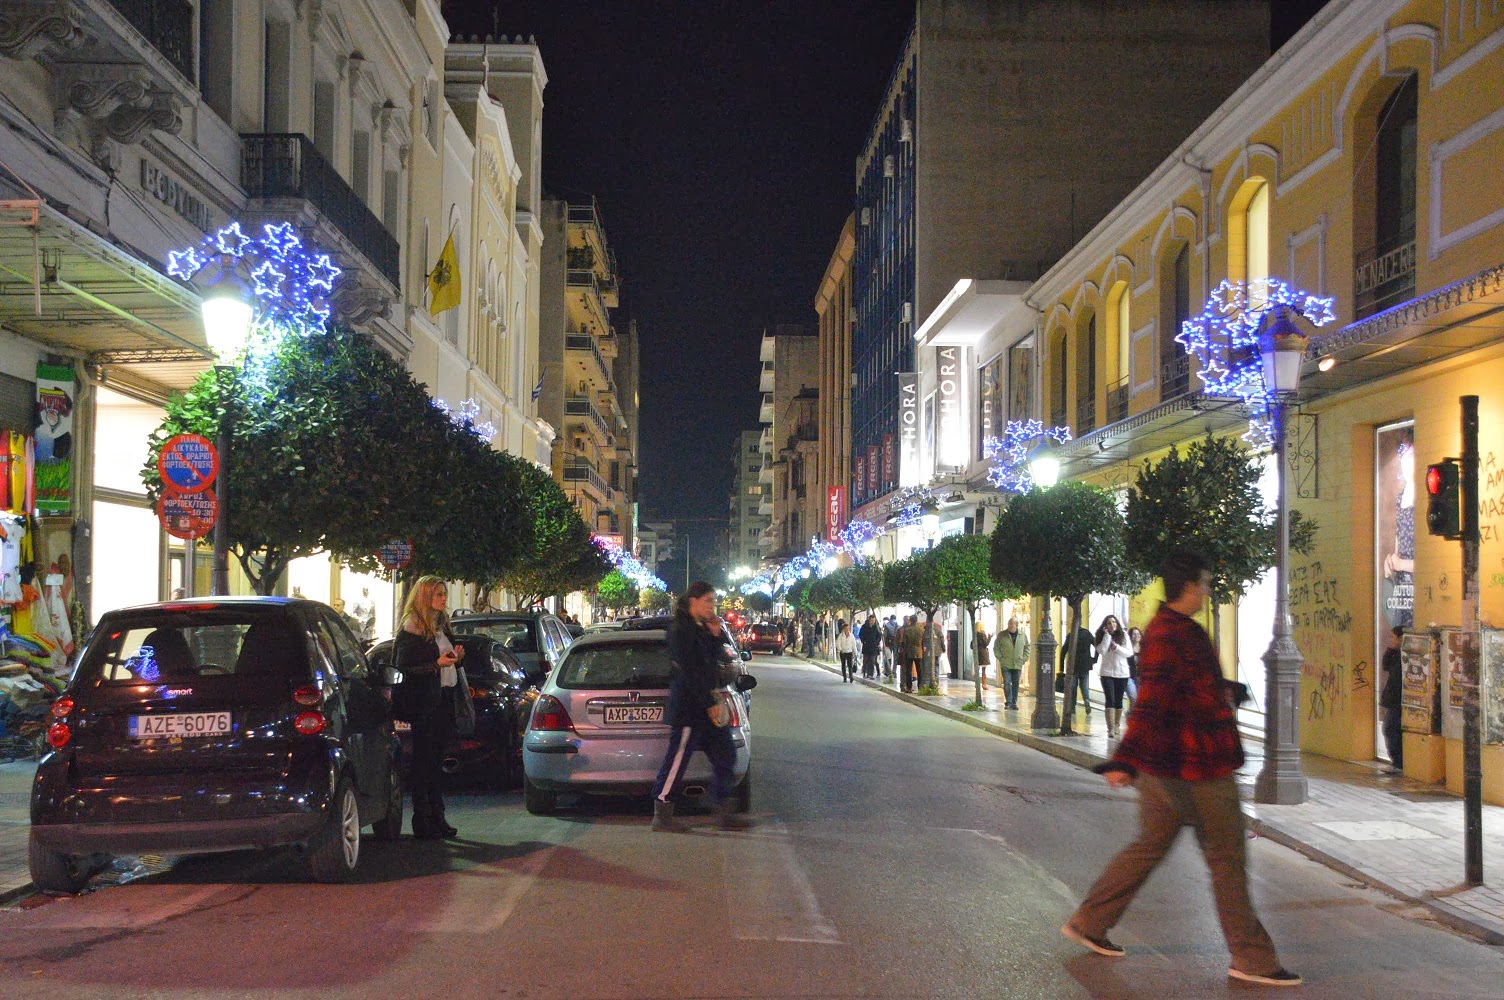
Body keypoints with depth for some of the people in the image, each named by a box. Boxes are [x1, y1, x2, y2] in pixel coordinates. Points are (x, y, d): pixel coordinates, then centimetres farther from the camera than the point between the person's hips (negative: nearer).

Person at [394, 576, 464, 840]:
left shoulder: (441, 626, 16)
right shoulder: (411, 629, -10)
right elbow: (402, 668, -15)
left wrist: (455, 657, 4)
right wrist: (437, 664, -21)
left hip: (444, 700, 8)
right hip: (423, 704, -8)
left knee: (437, 761, 12)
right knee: (422, 763, -3)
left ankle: (437, 818, 17)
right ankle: (422, 823, 1)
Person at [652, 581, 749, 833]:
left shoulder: (701, 628, 15)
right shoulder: (681, 630, -13)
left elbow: (713, 662, 15)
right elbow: (689, 672, -19)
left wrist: (716, 636, 1)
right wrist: (710, 704, -19)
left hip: (707, 706, 10)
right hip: (688, 706, -10)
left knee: (725, 756, 9)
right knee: (677, 761, -3)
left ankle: (725, 814, 15)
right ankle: (661, 817, 5)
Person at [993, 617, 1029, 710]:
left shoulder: (1023, 635, 4)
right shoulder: (1002, 635, -1)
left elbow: (1027, 648, 14)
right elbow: (996, 647, 5)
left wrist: (1024, 659, 5)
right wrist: (1000, 657, -4)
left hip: (1018, 664, 2)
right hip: (1005, 665, -2)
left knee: (1015, 684, 6)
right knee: (1007, 683, -8)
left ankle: (1014, 703, 14)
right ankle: (1008, 702, -1)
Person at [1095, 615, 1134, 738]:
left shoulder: (1123, 635, 3)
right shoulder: (1102, 637, 1)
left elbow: (1130, 653, -3)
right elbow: (1101, 651, -16)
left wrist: (1116, 647, -17)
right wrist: (1107, 635, -15)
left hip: (1122, 673, 2)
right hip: (1107, 672, -2)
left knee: (1119, 700, 9)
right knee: (1110, 699, -12)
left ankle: (1116, 726, 22)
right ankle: (1111, 728, -17)